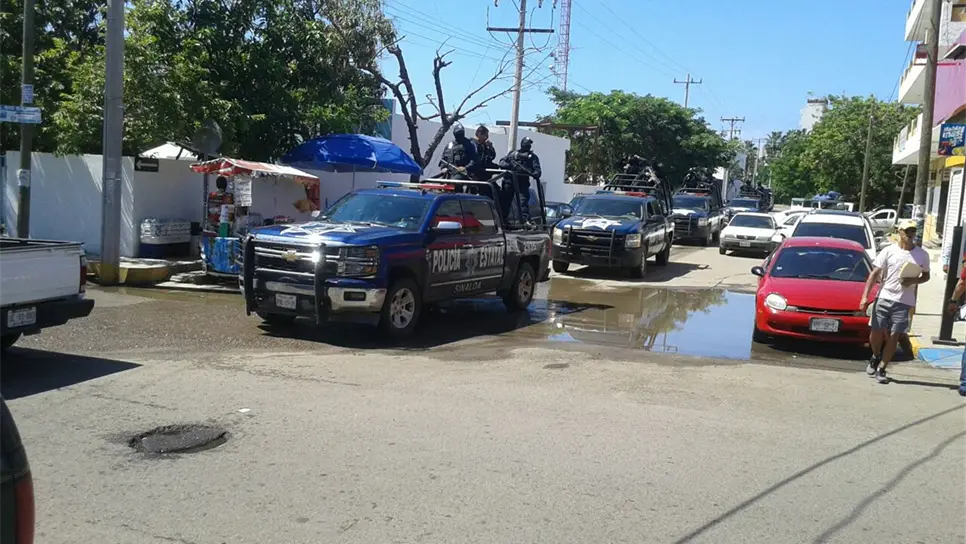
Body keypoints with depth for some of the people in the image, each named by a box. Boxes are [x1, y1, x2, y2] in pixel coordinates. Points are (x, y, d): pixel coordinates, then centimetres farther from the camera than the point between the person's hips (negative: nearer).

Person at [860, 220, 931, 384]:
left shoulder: (922, 255, 4)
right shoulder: (889, 251, 0)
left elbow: (926, 276, 16)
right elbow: (874, 274, -2)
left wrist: (914, 280, -8)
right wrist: (865, 296, -11)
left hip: (905, 302, 0)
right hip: (884, 298, 0)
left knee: (893, 337, -2)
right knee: (876, 333, 0)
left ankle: (881, 369, 10)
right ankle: (875, 357, 29)